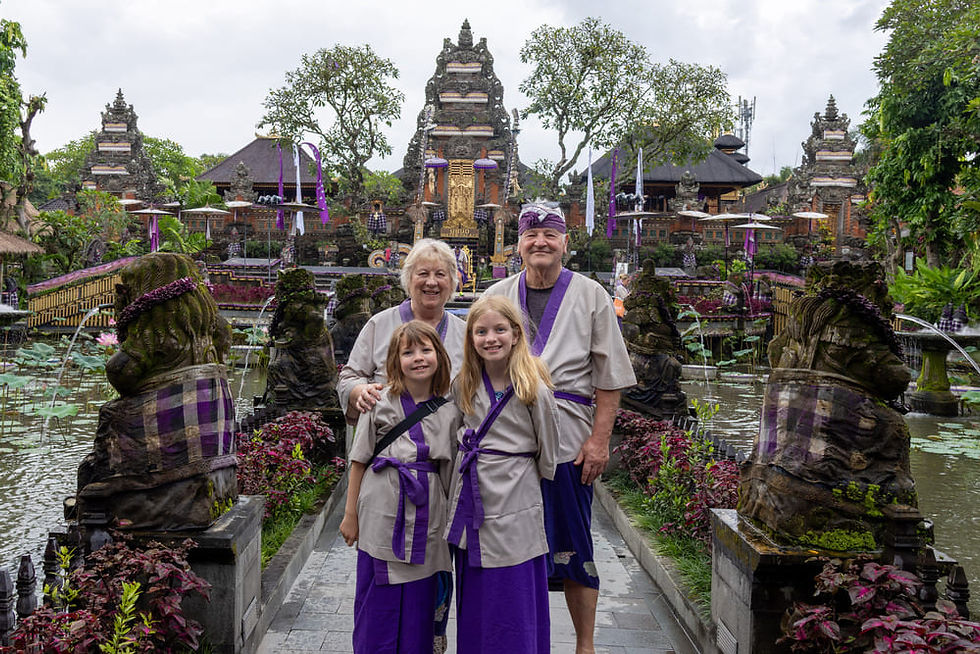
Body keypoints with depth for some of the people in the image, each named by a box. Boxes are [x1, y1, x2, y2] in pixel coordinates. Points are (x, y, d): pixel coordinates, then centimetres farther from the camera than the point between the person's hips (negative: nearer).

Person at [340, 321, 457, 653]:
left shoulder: (447, 411, 5)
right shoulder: (380, 404, -2)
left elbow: (447, 472, 12)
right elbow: (359, 461, 1)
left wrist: (449, 520, 10)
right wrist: (351, 514, 1)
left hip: (426, 523, 2)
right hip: (382, 518, -2)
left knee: (419, 607, 8)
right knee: (378, 604, 4)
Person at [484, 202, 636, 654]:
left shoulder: (591, 296, 5)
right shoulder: (496, 296, 11)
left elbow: (609, 377, 2)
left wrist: (599, 439, -6)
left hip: (567, 441, -2)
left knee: (572, 547, 5)